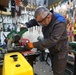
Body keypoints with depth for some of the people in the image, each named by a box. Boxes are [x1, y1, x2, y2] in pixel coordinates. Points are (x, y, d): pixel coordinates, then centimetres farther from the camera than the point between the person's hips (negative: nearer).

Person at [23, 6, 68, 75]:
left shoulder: (59, 23, -32)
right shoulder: (45, 19, -7)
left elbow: (51, 40, -37)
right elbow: (34, 21, 9)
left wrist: (34, 45, -35)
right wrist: (26, 25, -11)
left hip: (60, 51, -7)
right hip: (52, 50, 7)